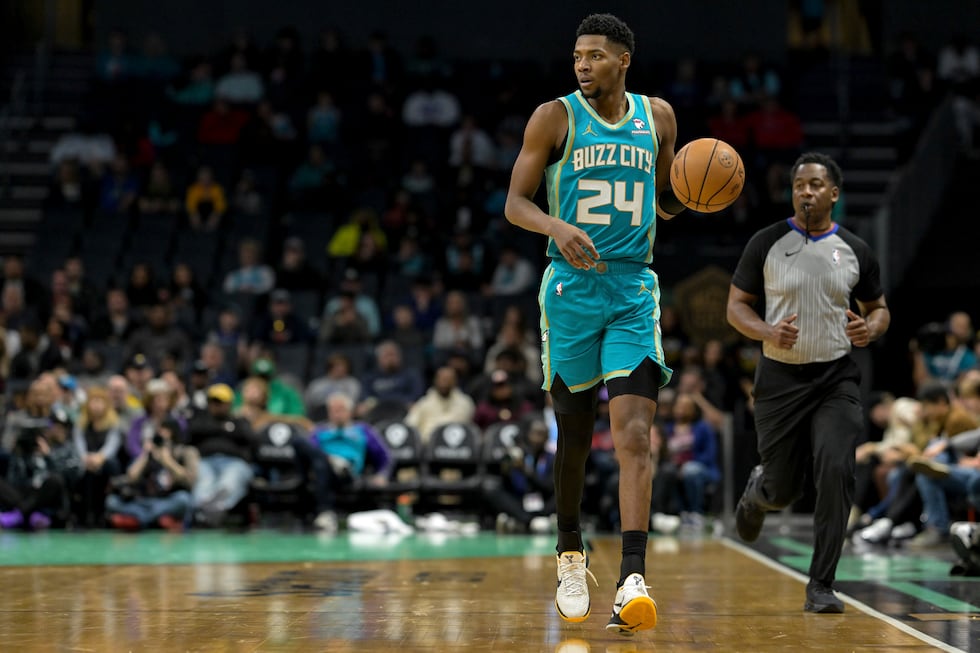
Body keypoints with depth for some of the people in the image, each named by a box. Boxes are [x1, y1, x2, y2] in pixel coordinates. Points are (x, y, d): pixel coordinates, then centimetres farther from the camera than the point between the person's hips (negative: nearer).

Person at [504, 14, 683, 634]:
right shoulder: (555, 117, -1)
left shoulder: (658, 116, 8)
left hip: (635, 289, 1)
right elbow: (515, 202, -2)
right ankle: (571, 555, 32)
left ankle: (633, 580, -21)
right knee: (575, 431, 8)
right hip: (572, 287, -1)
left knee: (635, 430, -14)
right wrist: (557, 226, -22)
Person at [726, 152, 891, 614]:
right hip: (780, 378, 0)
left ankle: (820, 587, -9)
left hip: (836, 379, 1)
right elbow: (736, 306, 1)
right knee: (783, 491, 7)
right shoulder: (767, 243, -4)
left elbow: (879, 308, 14)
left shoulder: (855, 250, 2)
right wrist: (769, 333, -20)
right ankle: (756, 491, 48)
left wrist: (870, 328, -10)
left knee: (836, 472, -19)